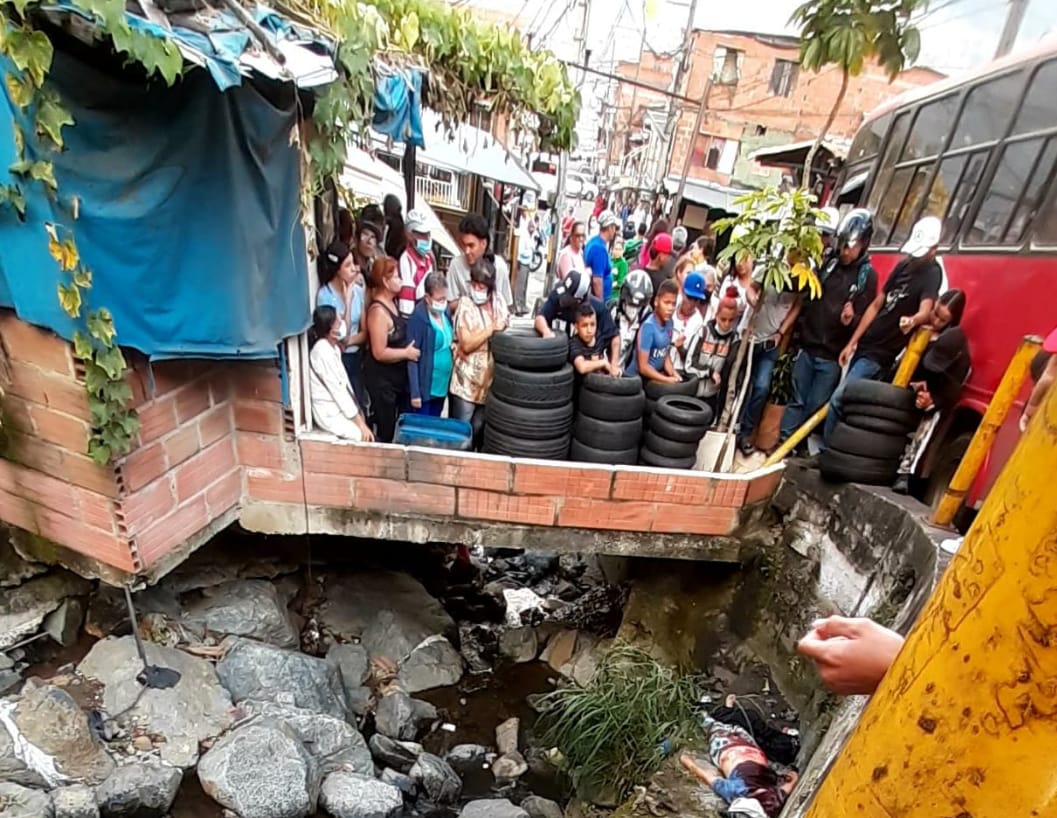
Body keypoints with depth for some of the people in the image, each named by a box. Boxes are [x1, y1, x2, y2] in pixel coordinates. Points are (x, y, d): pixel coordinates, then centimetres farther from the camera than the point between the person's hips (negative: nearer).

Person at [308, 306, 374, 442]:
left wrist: (358, 411, 5)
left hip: (340, 408, 9)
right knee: (366, 438, -16)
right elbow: (338, 390, -22)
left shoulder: (333, 347, 6)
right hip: (329, 414, -9)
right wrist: (360, 424, -19)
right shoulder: (322, 353, -22)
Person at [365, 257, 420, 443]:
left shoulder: (392, 302, 5)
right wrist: (406, 353, -15)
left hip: (397, 375, 9)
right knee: (385, 429, 4)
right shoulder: (378, 311, -22)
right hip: (381, 378, -9)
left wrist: (408, 350, 6)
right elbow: (379, 352, -25)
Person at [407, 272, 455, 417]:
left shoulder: (445, 311, 4)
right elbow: (412, 357, -18)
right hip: (425, 387, -7)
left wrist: (453, 344, 0)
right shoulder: (418, 317, -18)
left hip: (442, 384, 7)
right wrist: (415, 392, -19)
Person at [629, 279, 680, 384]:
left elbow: (665, 354, 10)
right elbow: (643, 367, -20)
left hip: (656, 374, 7)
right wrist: (668, 380, -13)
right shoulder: (648, 326, -21)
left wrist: (674, 375, -4)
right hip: (638, 378, -6)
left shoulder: (669, 322, -2)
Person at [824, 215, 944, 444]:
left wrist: (913, 320, -56)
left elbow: (926, 310, -31)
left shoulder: (932, 274, -13)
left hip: (880, 355, -8)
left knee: (838, 399, -14)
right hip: (864, 345, 8)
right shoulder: (904, 264, 9)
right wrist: (852, 342, 11)